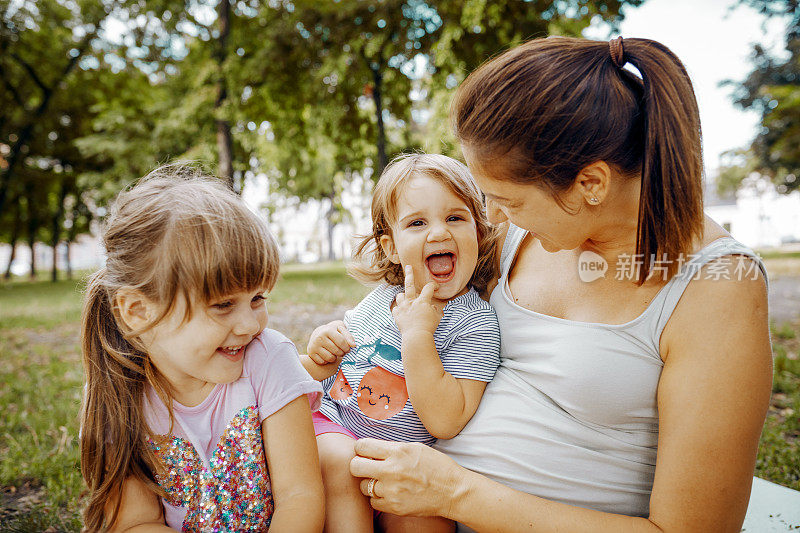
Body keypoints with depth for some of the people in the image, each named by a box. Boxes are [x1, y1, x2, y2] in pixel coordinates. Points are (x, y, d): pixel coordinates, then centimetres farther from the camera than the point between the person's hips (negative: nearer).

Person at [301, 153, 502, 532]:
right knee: (338, 459, -27)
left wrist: (417, 334, -27)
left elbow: (445, 423, -23)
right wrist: (322, 358, -4)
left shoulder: (475, 322, -14)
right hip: (333, 427, 4)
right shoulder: (381, 297, 4)